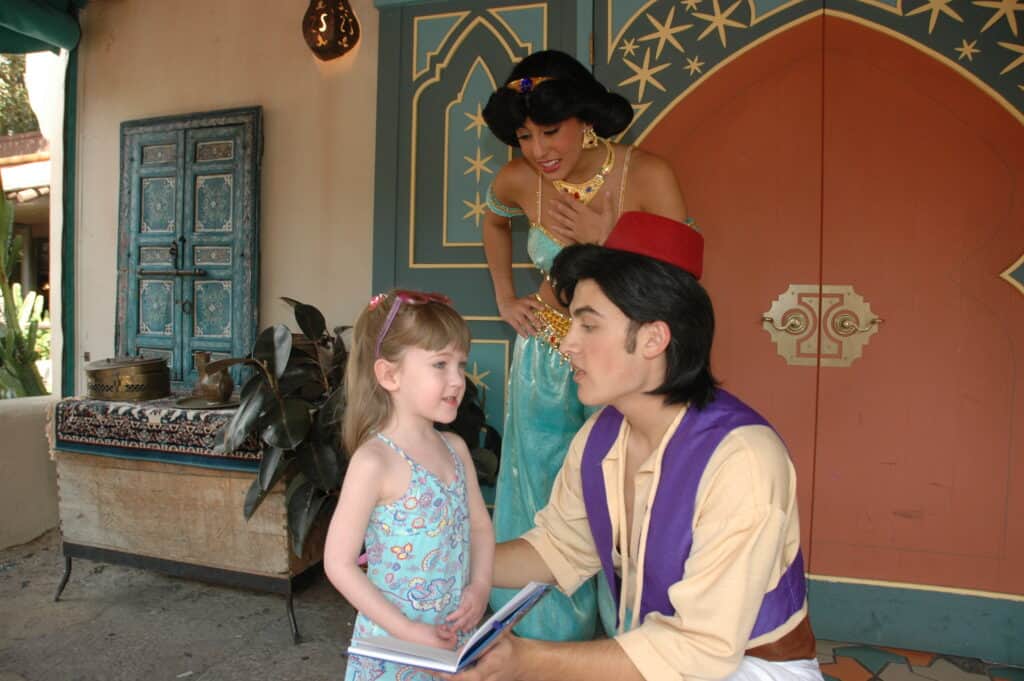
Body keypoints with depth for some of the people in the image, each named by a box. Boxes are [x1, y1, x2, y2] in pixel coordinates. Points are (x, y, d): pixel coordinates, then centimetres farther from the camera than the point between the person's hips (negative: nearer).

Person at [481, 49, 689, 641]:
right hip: (546, 368, 3)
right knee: (545, 514, 15)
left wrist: (602, 237, -23)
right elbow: (494, 220, 18)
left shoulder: (647, 175, -17)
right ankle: (549, 641, 38)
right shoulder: (520, 181, -7)